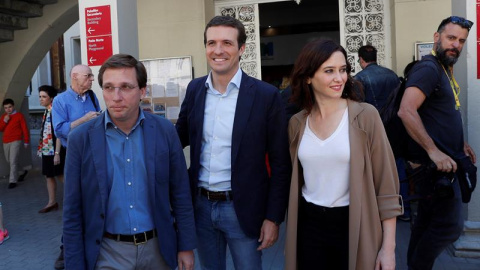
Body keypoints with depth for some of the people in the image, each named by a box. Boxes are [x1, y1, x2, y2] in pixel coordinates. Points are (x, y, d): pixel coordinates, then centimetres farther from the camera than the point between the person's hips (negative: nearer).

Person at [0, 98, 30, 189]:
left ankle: (13, 181, -7)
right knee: (9, 161, 15)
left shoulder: (19, 115, -3)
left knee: (13, 161, -11)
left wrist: (26, 141, -4)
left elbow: (25, 129, -3)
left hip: (16, 141, -7)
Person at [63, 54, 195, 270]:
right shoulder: (81, 139, -9)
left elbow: (181, 195, 0)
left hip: (158, 247, 2)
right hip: (108, 252, -1)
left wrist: (186, 246, 2)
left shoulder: (165, 131, -7)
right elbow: (73, 213, -4)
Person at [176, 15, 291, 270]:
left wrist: (273, 217, -9)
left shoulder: (266, 95, -11)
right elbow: (180, 136, 13)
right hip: (201, 205, 4)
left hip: (243, 209, -4)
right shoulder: (195, 89, 2)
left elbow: (280, 163, -8)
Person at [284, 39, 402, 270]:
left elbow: (386, 184, -8)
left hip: (355, 226, -2)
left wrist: (389, 246, -10)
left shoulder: (365, 115, -10)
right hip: (309, 225, 3)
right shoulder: (297, 123, 1)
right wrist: (291, 231, 14)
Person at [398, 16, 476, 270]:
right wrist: (434, 151, -29)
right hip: (436, 163, -10)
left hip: (441, 162, 10)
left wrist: (459, 143, 17)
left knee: (428, 220, 17)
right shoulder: (428, 68, -15)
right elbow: (406, 111, -29)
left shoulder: (445, 69, 15)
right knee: (450, 225, -4)